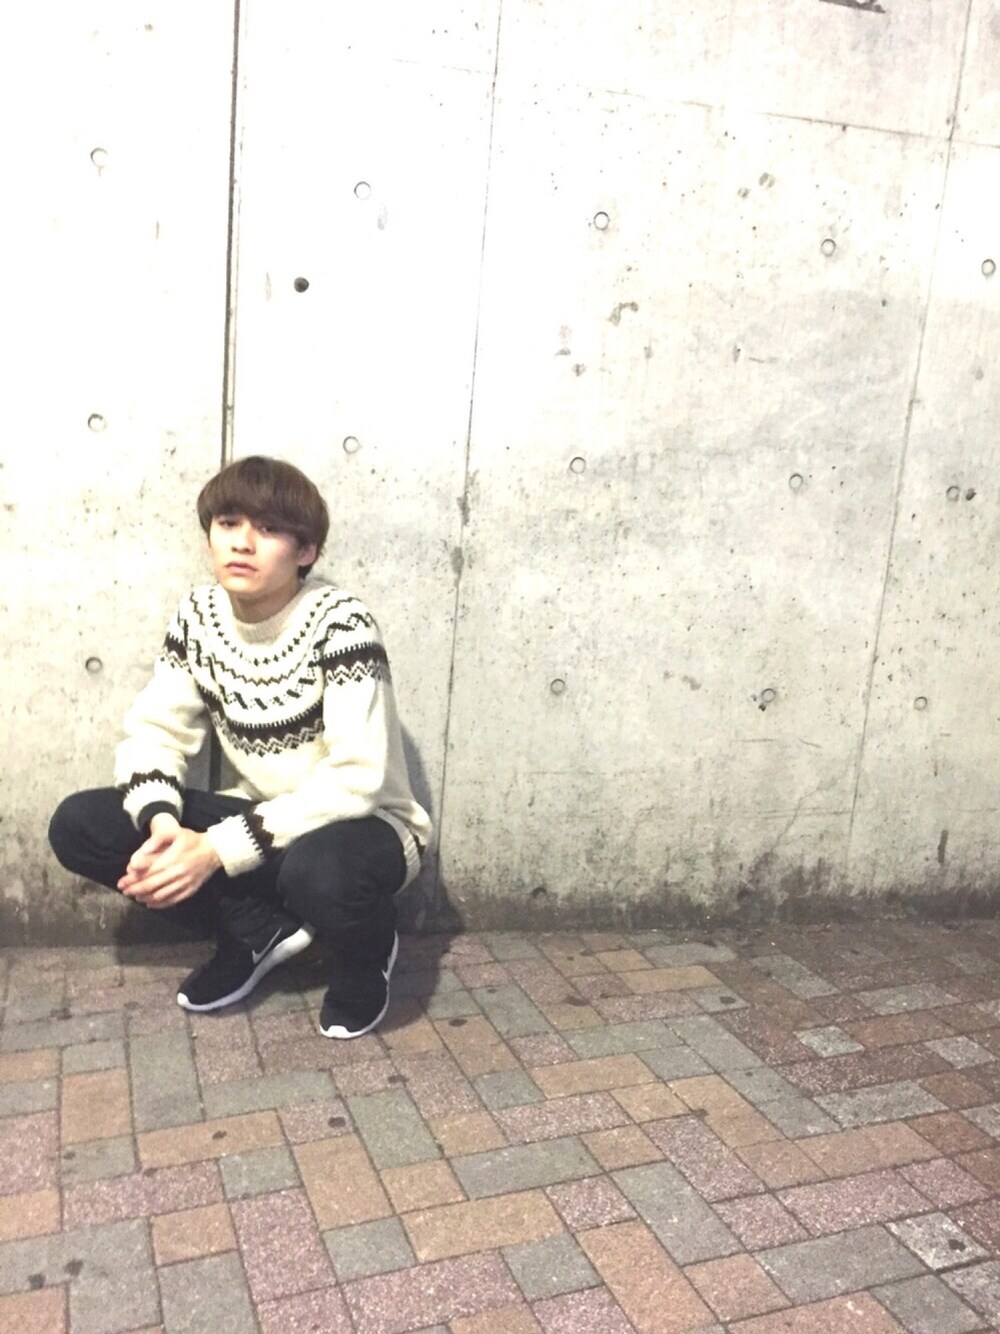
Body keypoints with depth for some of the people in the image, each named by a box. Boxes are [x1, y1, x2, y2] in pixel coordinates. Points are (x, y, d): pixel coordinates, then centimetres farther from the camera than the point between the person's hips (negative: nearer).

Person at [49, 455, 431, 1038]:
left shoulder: (340, 621, -22)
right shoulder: (200, 615, -5)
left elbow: (356, 778, -28)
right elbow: (154, 729, -3)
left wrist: (220, 849, -30)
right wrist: (163, 823, -24)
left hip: (358, 824, -5)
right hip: (258, 816, 6)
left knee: (319, 869, -41)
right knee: (79, 825, -9)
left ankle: (367, 951, -3)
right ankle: (259, 931, 3)